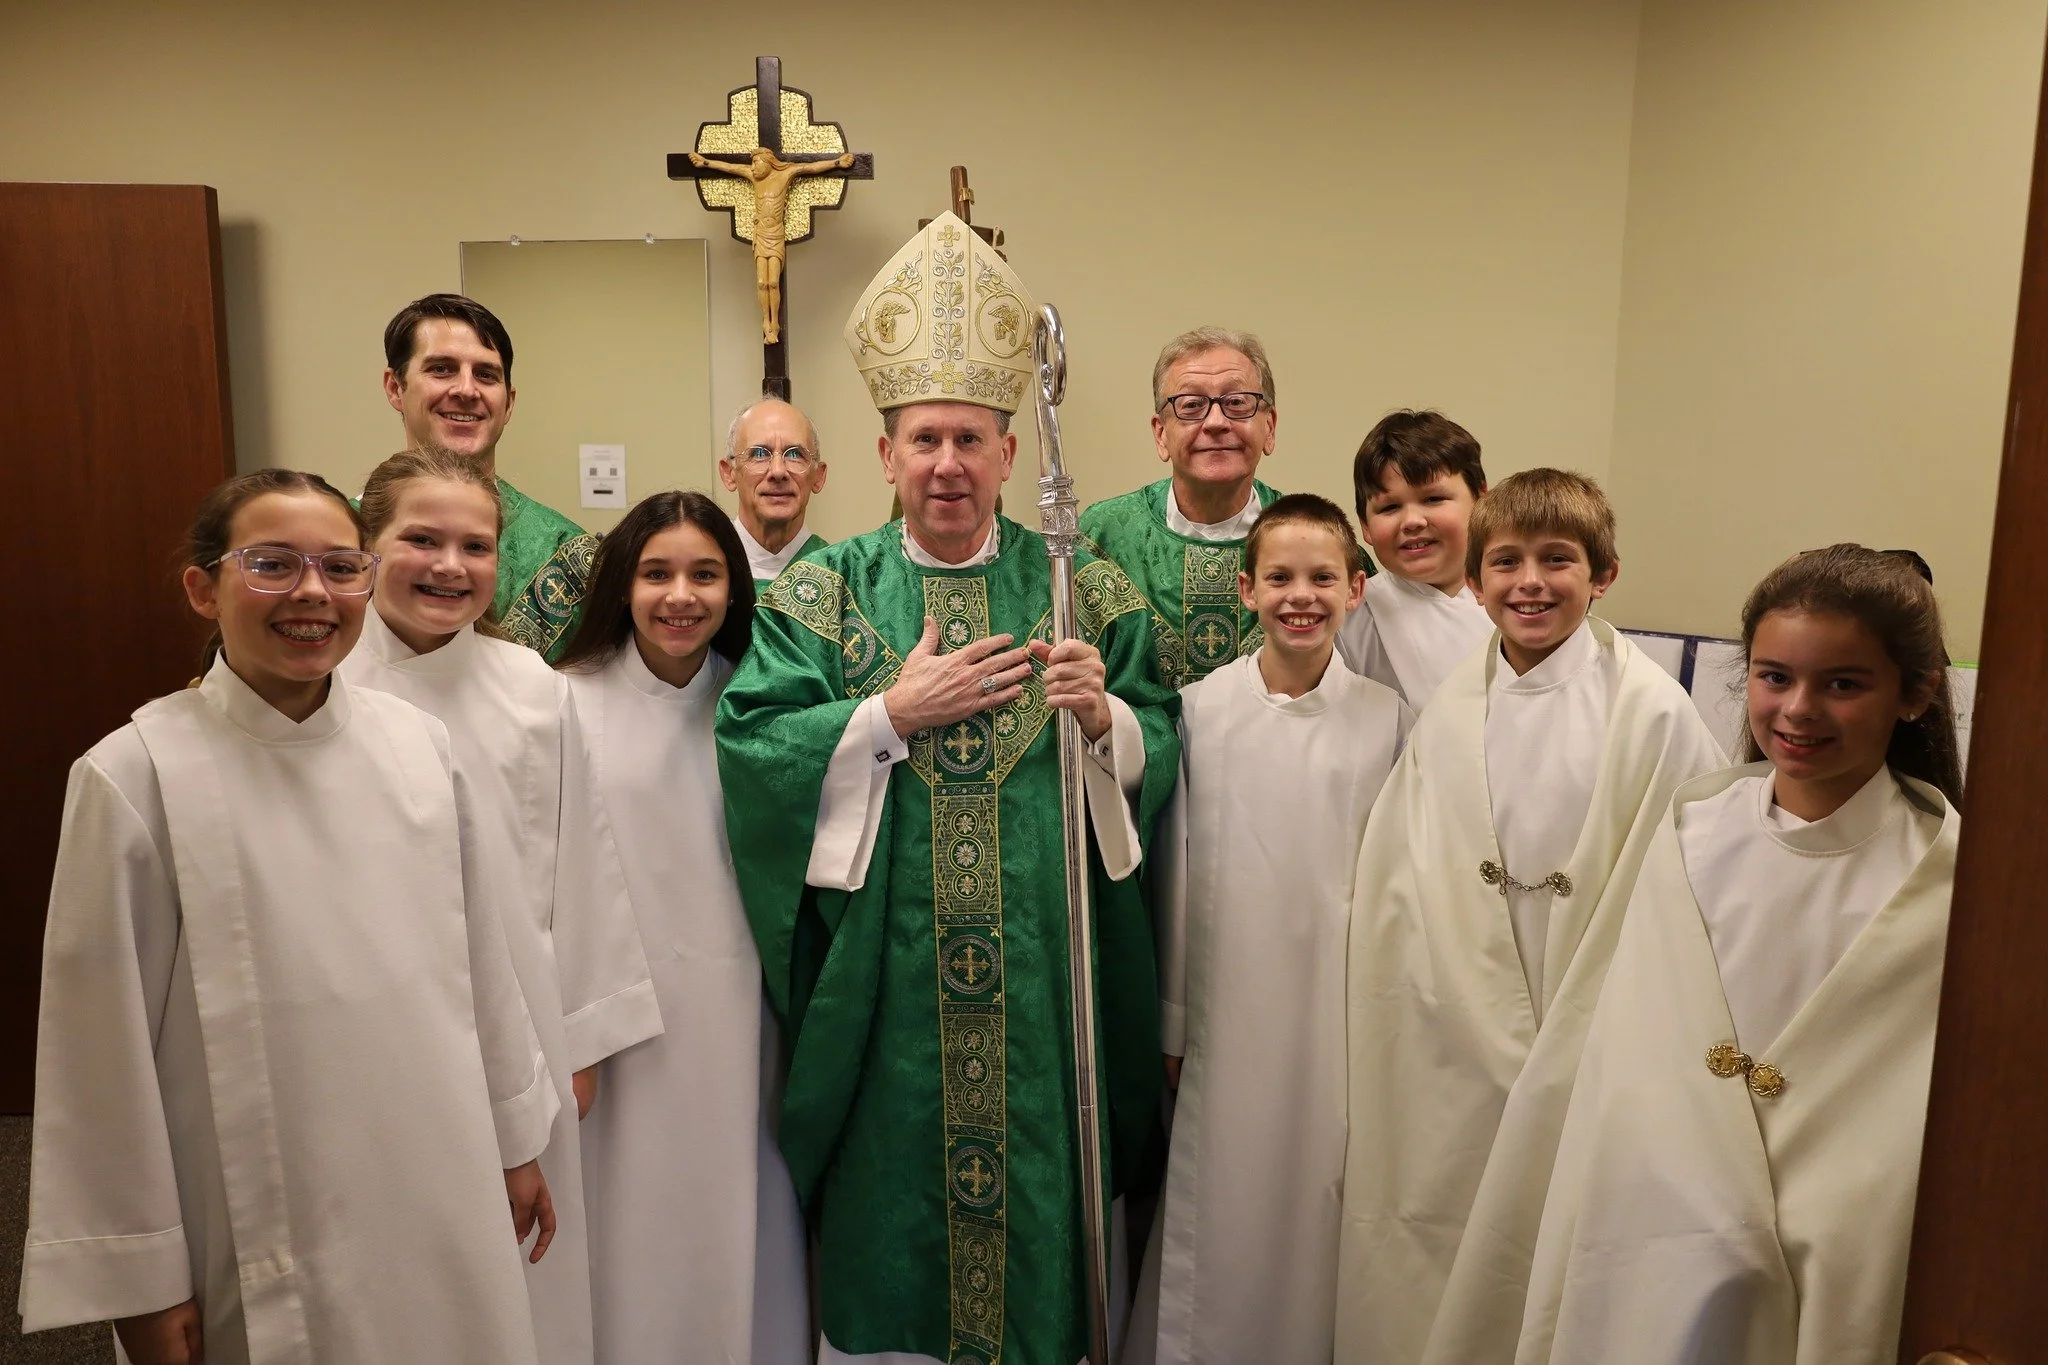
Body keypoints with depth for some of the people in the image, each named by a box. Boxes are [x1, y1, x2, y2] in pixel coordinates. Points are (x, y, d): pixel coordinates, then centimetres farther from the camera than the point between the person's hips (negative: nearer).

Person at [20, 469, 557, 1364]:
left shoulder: (417, 742, -3)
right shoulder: (136, 777, -14)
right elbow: (105, 1046, -9)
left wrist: (515, 1137, 12)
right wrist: (138, 1278, -4)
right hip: (262, 1240, -3)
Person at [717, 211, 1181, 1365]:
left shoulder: (1084, 588, 3)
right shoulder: (823, 591, 2)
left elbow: (1162, 752, 1)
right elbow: (749, 744, -7)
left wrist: (1104, 715, -18)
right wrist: (893, 714, -14)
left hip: (1045, 975, 1)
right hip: (881, 978, 0)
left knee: (1041, 1184, 12)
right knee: (890, 1206, 12)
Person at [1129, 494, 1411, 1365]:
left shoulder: (1388, 716, -3)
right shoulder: (1201, 708, -4)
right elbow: (1176, 872, 0)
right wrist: (1171, 1023, 4)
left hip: (1344, 999, 0)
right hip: (1232, 995, 0)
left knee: (1325, 1191, 11)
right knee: (1221, 1199, 10)